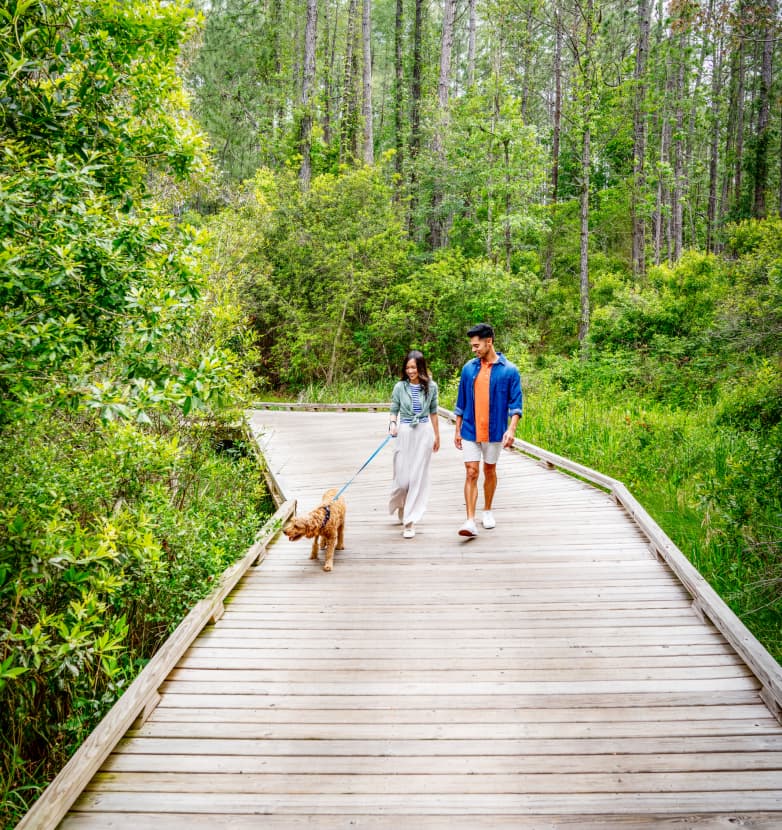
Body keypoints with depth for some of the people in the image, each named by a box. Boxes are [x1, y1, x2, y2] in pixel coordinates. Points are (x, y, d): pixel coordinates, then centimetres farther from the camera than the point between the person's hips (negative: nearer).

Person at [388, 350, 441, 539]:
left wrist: (437, 436, 15)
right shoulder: (400, 387, -2)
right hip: (404, 432, 0)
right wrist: (392, 423, -17)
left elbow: (433, 412, 10)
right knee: (402, 477, 1)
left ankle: (410, 521, 4)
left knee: (417, 477, -1)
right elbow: (394, 410, 4)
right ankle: (400, 505, 35)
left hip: (424, 433, 0)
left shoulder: (430, 387, 1)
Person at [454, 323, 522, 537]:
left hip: (494, 431, -1)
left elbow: (515, 403, -5)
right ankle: (470, 521, -10)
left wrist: (511, 428, -18)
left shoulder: (509, 370, -5)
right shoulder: (469, 368, 3)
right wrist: (457, 430, 9)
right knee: (471, 473, -6)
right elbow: (461, 402, 10)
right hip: (470, 431, 1)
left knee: (489, 471, 13)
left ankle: (488, 511, 33)